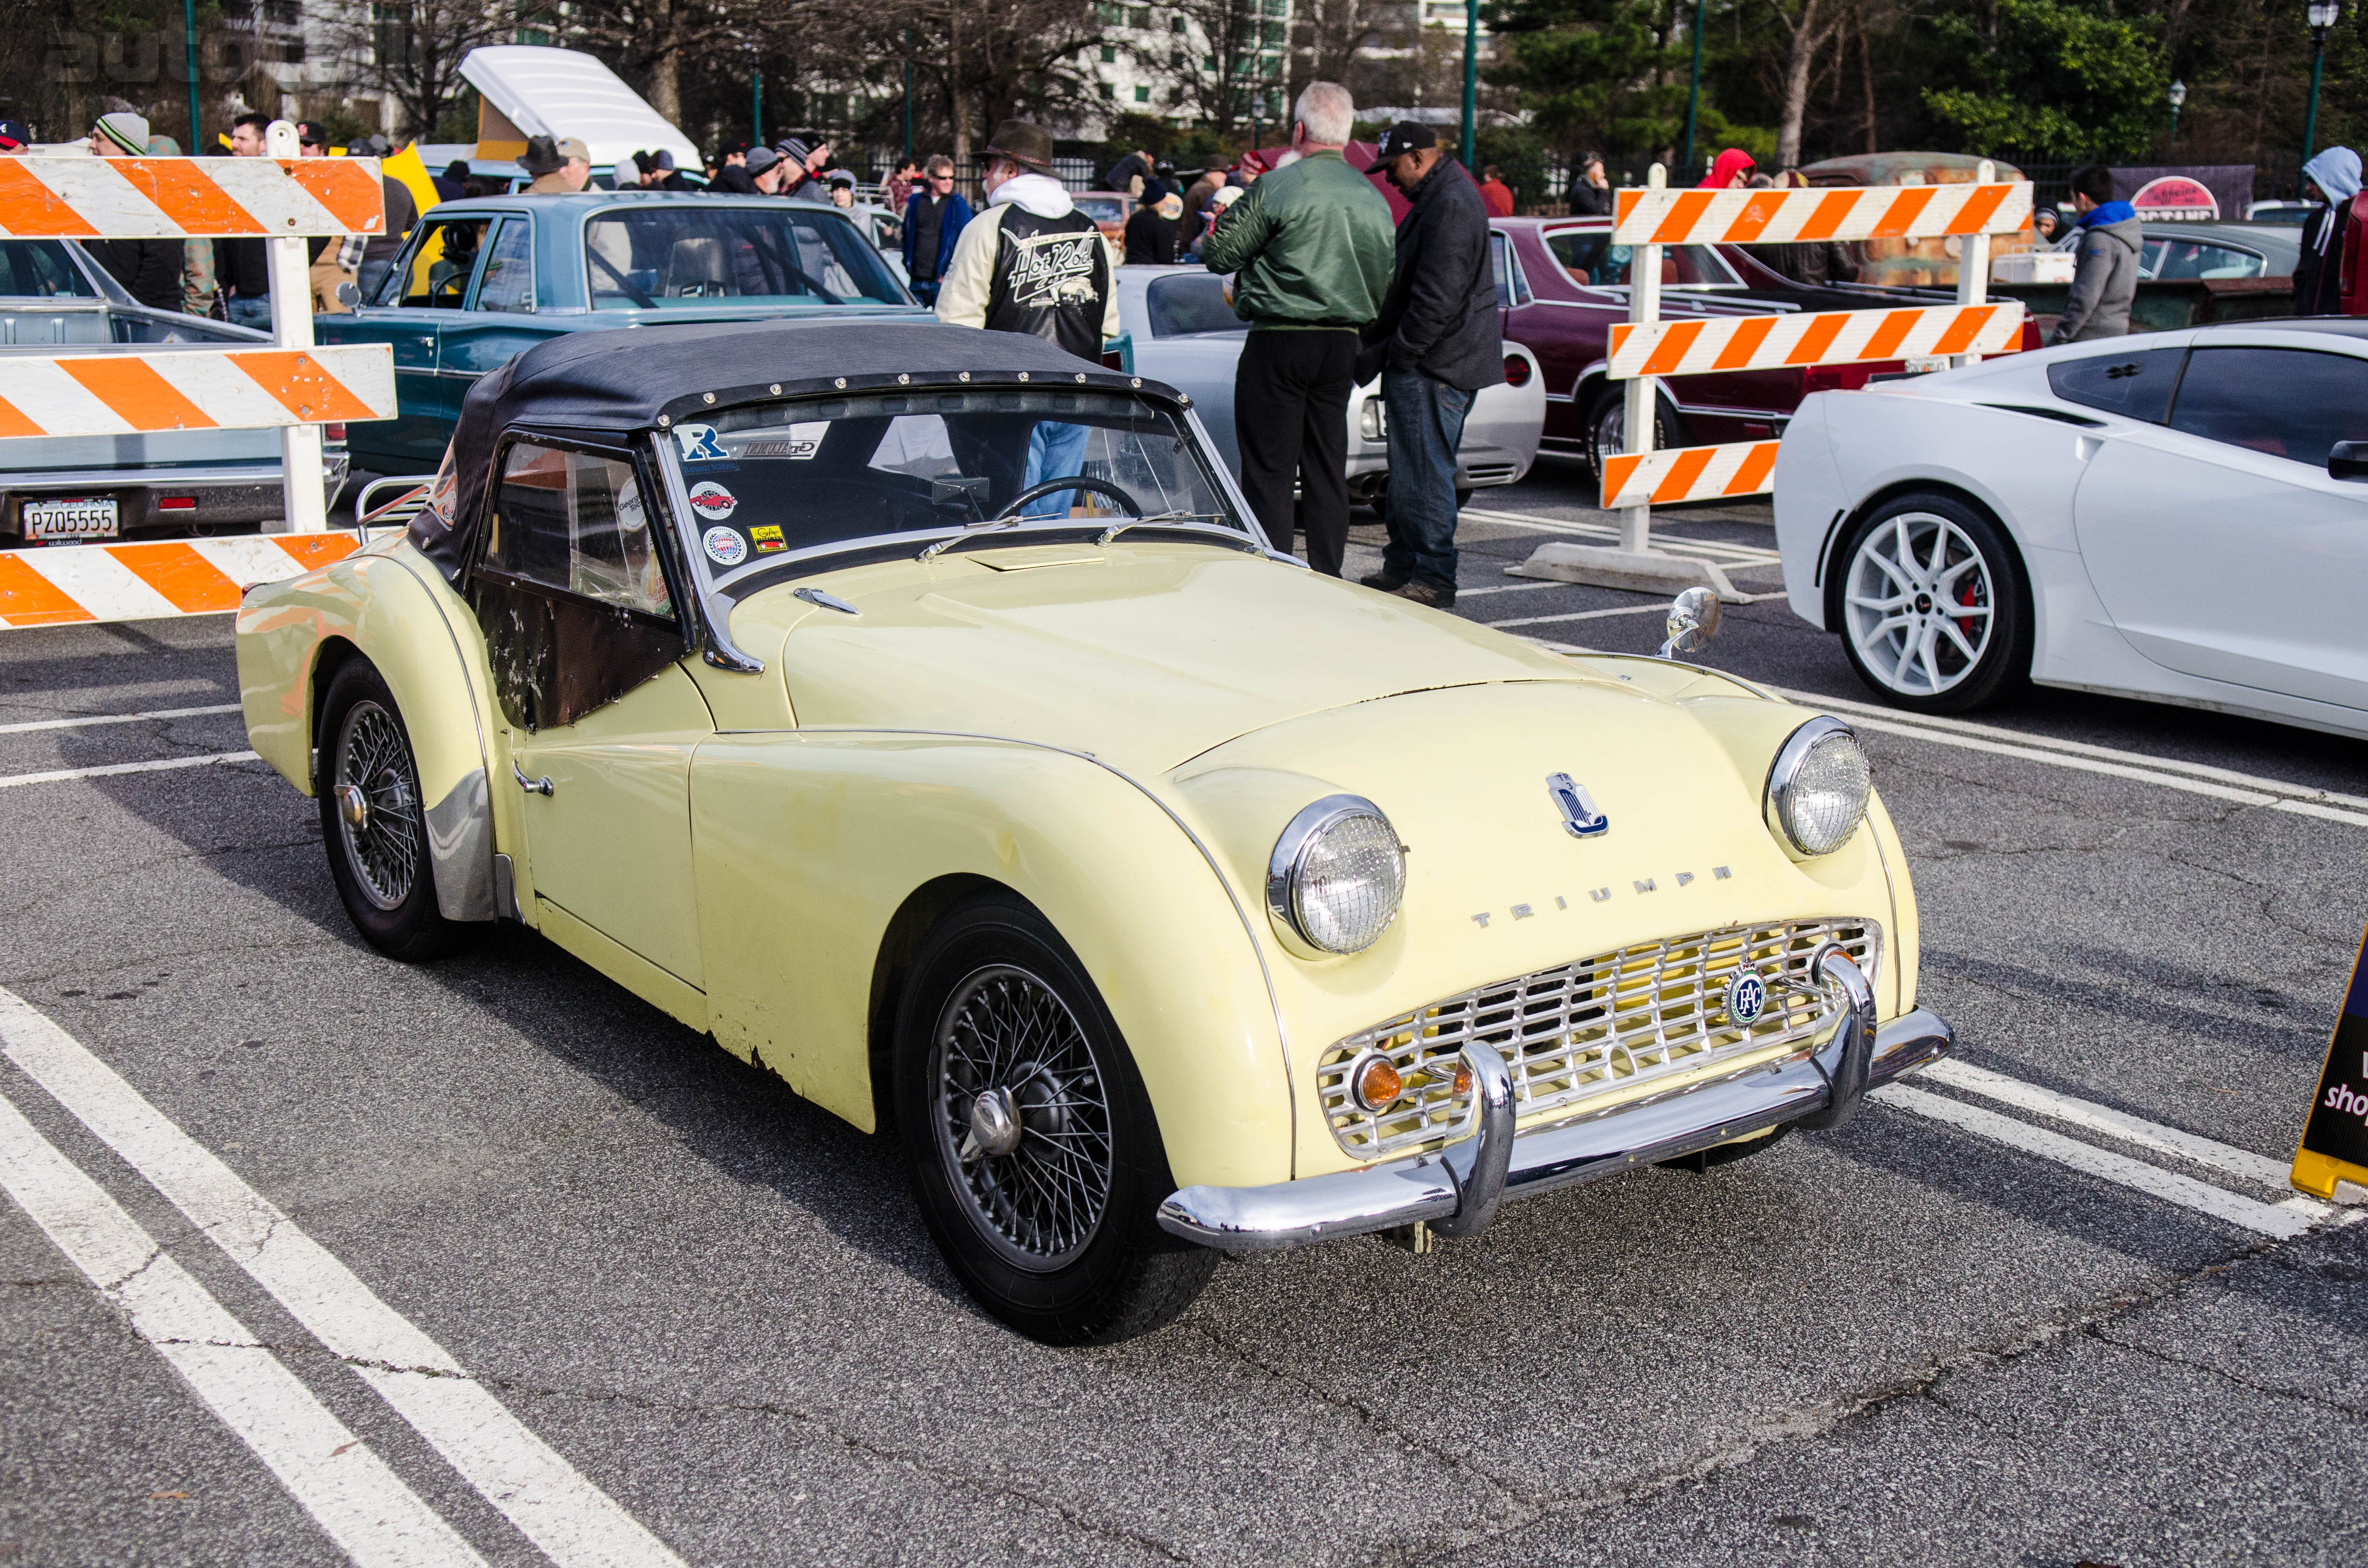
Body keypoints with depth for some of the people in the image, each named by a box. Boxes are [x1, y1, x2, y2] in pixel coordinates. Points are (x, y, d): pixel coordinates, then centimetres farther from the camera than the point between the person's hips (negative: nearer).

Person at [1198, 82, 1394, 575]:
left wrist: (1228, 215, 13)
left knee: (1269, 473, -1)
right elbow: (1382, 286, 15)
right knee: (1327, 470, 11)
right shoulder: (1375, 200, 9)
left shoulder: (1276, 188, -12)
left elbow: (1218, 254, -6)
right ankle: (1327, 582, 13)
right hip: (1343, 346, 6)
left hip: (1279, 342, -6)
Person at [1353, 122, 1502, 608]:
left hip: (1435, 367, -11)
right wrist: (1381, 349, 16)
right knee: (1408, 471, 16)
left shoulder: (1450, 206, -17)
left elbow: (1436, 299, -23)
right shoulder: (1436, 199, 18)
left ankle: (1433, 581, -2)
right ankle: (1402, 568, 24)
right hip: (1422, 365, 11)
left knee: (1426, 473, -7)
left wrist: (1396, 354, -17)